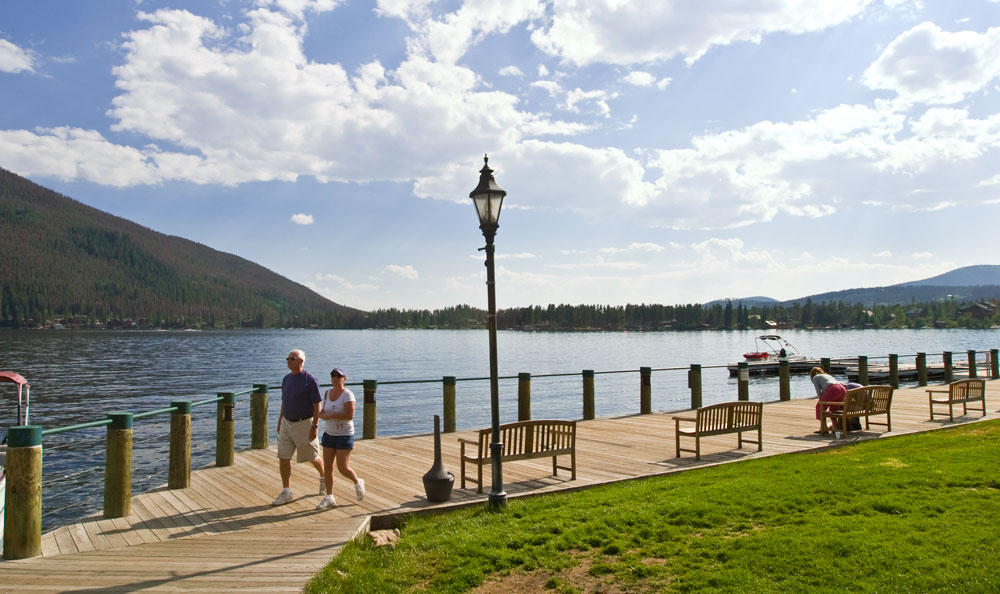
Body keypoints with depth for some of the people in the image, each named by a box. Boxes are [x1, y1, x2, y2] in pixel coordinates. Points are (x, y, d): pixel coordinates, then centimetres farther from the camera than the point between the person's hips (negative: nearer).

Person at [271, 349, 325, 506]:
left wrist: (315, 427, -19)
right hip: (287, 423, 6)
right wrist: (280, 421, 16)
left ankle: (323, 477, 37)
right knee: (283, 458, -1)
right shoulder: (286, 379, 6)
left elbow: (317, 405, -15)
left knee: (312, 457, 9)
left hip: (304, 424, -6)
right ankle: (286, 493, 7)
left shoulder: (310, 380, -15)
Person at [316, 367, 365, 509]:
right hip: (329, 434, 6)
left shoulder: (348, 395, -15)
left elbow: (350, 415, -24)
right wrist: (321, 412, -7)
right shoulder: (328, 393, 5)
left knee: (343, 468, -6)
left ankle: (358, 482, 24)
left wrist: (330, 416, -21)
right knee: (327, 466, 4)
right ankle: (329, 498, 14)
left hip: (344, 436, -6)